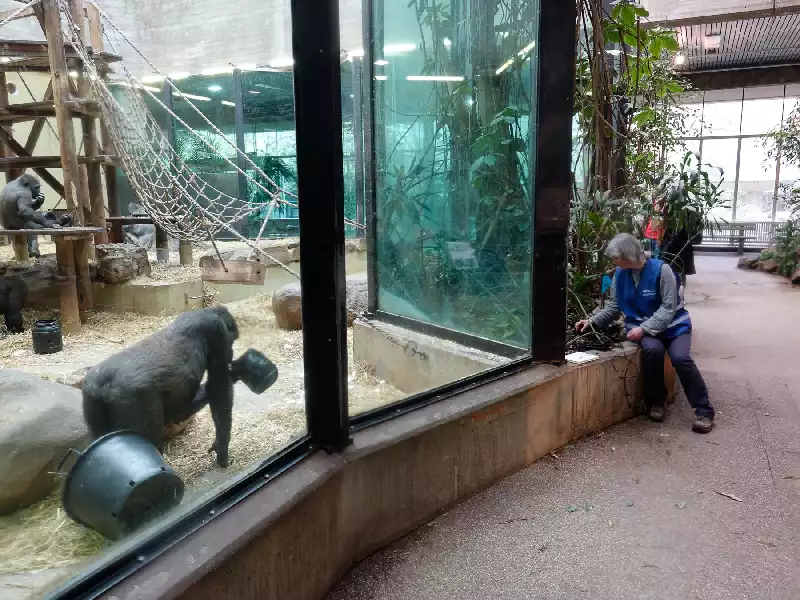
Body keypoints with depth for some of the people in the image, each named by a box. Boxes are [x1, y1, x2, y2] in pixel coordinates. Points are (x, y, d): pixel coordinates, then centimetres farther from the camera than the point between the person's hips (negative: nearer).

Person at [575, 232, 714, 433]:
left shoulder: (661, 270, -18)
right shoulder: (620, 274, -3)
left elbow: (668, 308, -19)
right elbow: (614, 306, 8)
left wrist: (644, 328, -26)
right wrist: (592, 321, -4)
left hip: (673, 325, -2)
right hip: (641, 327, 3)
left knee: (681, 358, -28)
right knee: (652, 349, -31)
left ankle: (704, 411, -12)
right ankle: (657, 402, -9)